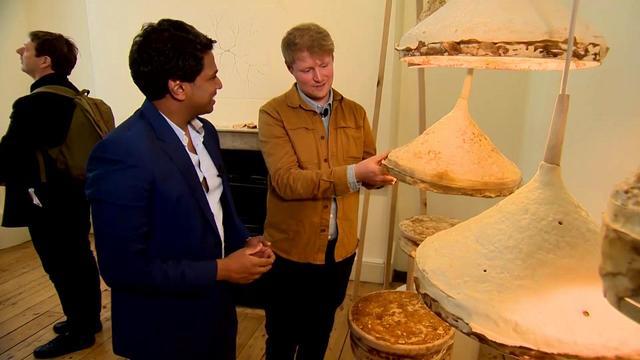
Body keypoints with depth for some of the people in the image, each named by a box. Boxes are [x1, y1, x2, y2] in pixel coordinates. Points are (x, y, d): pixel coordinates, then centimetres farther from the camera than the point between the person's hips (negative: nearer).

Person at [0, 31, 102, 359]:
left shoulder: (32, 104, -23)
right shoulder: (72, 95, 6)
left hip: (46, 200, -9)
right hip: (73, 192, 9)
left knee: (61, 266, 5)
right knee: (80, 258, 18)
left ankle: (78, 331, 21)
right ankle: (88, 318, 35)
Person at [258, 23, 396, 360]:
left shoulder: (355, 112, 3)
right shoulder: (274, 113, -12)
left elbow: (367, 169, 3)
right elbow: (286, 180, -23)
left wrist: (385, 170, -21)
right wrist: (352, 174, -34)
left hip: (340, 249, 4)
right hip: (291, 250, -4)